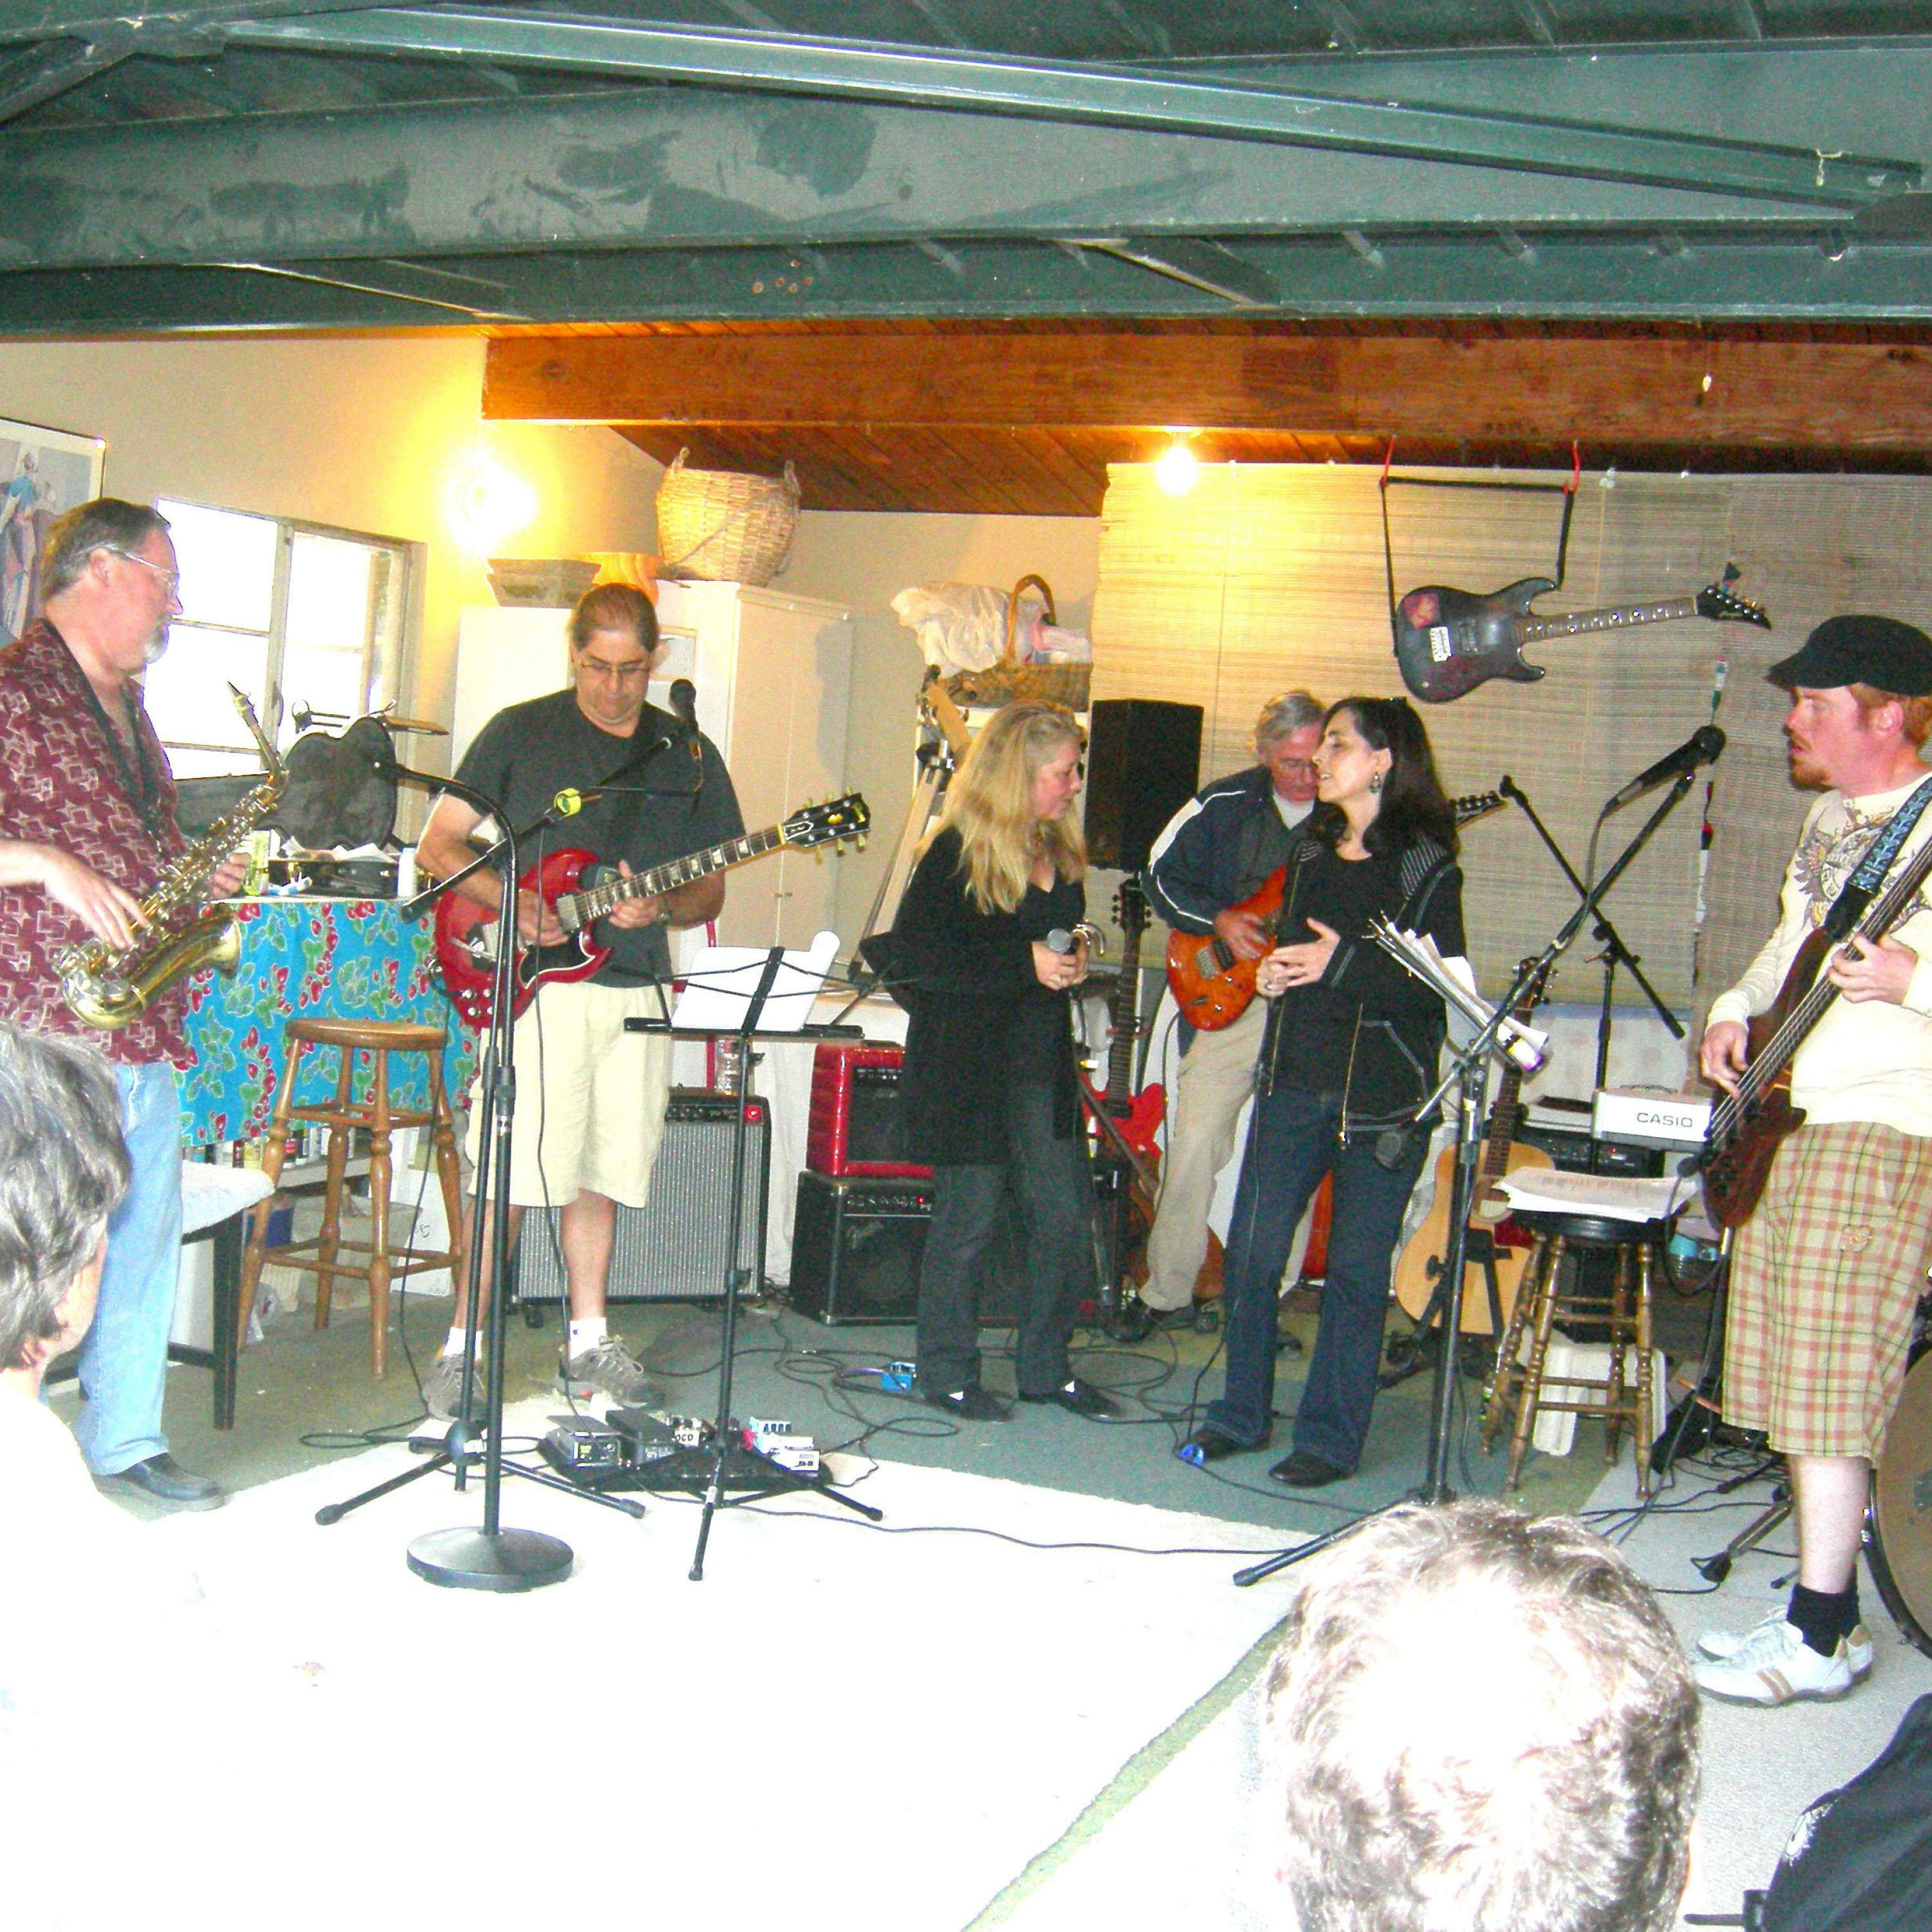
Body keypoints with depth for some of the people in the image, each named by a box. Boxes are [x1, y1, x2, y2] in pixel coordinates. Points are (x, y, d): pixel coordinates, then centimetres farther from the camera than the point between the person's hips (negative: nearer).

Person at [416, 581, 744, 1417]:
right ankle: (463, 1347, 4)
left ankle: (588, 1342, 21)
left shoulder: (689, 754, 12)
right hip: (535, 984, -3)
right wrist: (512, 902, -14)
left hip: (635, 989, 3)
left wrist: (659, 909, -8)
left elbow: (710, 889, 14)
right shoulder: (520, 732, 2)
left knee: (599, 1172, 10)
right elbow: (437, 844, 2)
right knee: (509, 1173, -7)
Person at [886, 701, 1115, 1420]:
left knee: (1067, 1218, 7)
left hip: (1043, 1064, 7)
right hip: (967, 1065, -7)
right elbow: (914, 960, -17)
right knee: (968, 1216, 1)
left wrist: (1072, 957, 4)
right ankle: (947, 1373, 17)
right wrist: (1025, 965, -19)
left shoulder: (1059, 852, 11)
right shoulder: (957, 854, -12)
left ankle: (1046, 1368, 23)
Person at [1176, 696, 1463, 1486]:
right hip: (1294, 1082, 6)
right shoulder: (1312, 849, 13)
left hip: (1382, 1098, -5)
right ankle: (1241, 1412, 20)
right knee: (1251, 1251, 4)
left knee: (1356, 1269, 2)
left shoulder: (1425, 864, -6)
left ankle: (1330, 1435, 13)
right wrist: (1272, 972, 4)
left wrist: (1344, 965, -17)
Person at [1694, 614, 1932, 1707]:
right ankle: (1828, 1606, 21)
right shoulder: (1833, 815, 16)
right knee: (1792, 1376, 11)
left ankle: (1820, 1636, -1)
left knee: (1827, 1378, -9)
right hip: (1785, 1121, 9)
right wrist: (1737, 1010, 13)